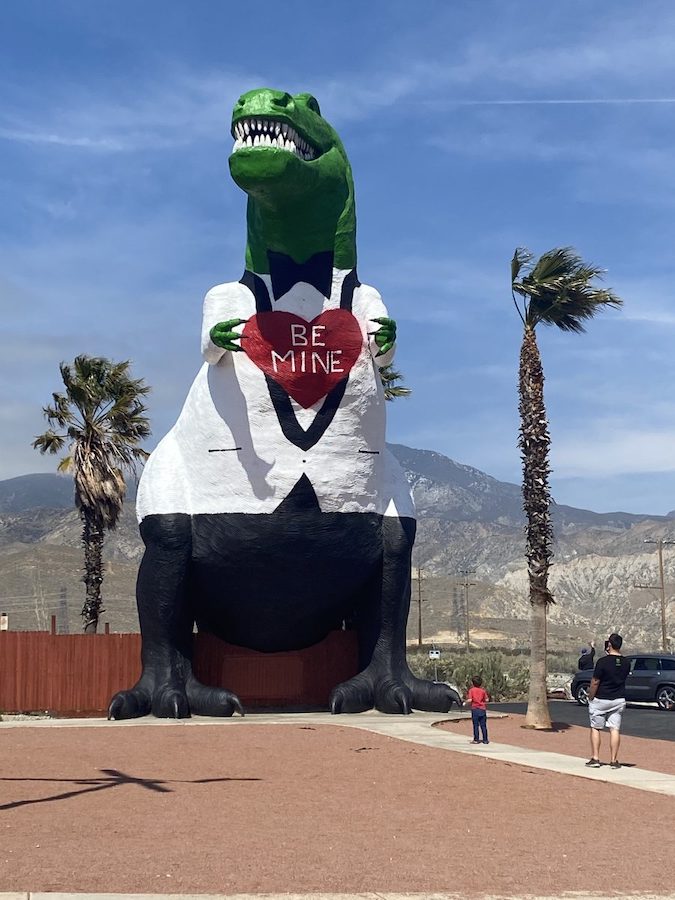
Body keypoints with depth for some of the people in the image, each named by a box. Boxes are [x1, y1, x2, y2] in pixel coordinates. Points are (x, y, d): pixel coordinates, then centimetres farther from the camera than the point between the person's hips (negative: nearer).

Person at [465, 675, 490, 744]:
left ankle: (476, 739, 3)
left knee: (475, 725, 3)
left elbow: (470, 700, -13)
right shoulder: (483, 690, 4)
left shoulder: (471, 690, -4)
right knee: (483, 725, 7)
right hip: (482, 709, 3)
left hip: (475, 709, -2)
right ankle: (485, 740, 9)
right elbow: (486, 700, 1)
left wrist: (465, 701, 7)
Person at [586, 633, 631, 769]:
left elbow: (595, 682, -14)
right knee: (615, 729, 5)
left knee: (595, 728, 7)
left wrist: (590, 698, -1)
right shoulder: (626, 663, 0)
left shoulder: (603, 661, -16)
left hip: (600, 700, -4)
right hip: (619, 699, 4)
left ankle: (595, 758, 5)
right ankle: (614, 760, 4)